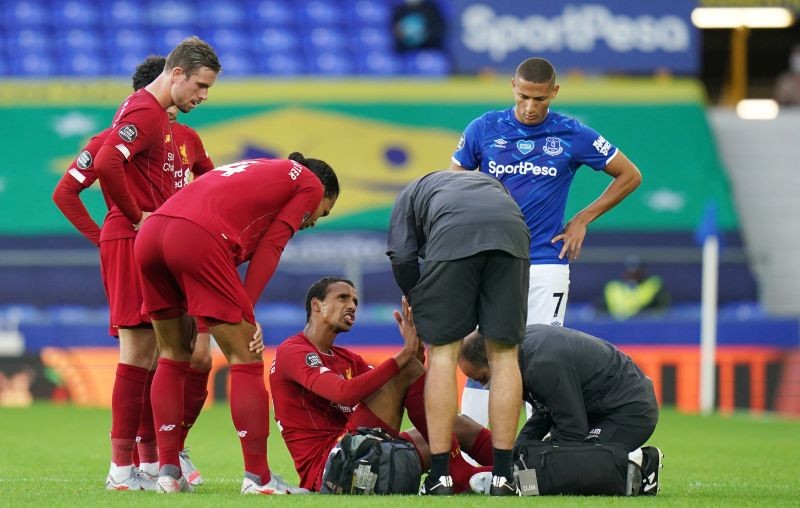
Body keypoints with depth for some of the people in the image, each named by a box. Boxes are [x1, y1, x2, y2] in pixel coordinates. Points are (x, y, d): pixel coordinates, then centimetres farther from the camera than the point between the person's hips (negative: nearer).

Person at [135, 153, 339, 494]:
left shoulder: (259, 171, 37)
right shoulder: (310, 184, 18)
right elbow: (269, 249, 5)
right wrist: (245, 312, 3)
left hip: (150, 234, 8)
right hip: (197, 238, -8)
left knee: (173, 357, 19)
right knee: (246, 360, 2)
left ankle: (168, 472, 16)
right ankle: (258, 477, 2)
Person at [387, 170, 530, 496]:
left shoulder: (411, 194, 35)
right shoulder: (492, 185, 45)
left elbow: (402, 258, 18)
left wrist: (420, 311, 30)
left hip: (451, 237, -3)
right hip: (511, 232, 3)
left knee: (443, 353, 6)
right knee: (504, 354, 10)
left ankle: (440, 476, 3)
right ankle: (502, 477, 8)